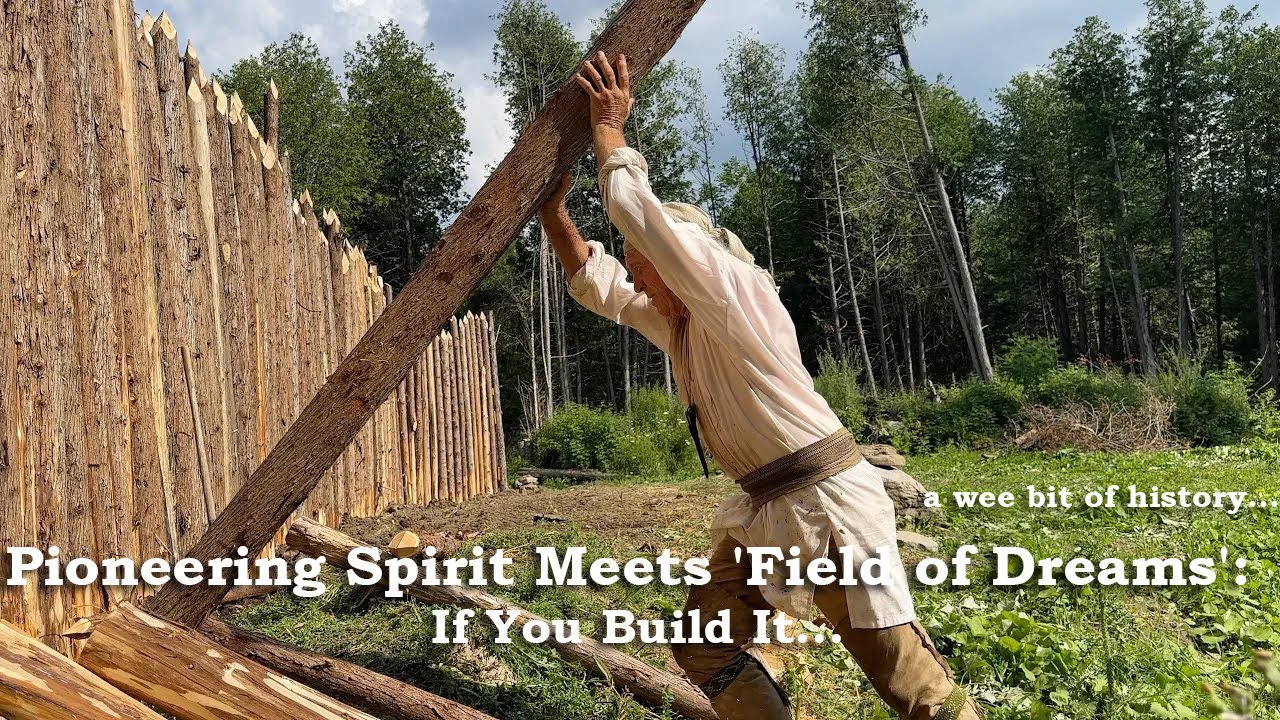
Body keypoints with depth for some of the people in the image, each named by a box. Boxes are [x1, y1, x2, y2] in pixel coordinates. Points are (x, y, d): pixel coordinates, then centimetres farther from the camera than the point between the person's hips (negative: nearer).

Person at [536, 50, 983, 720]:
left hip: (830, 503, -9)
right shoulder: (675, 324, 13)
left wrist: (609, 130, -8)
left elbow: (639, 214, -20)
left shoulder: (736, 294, -12)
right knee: (703, 648, 7)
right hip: (764, 514, 9)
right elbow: (595, 283, 18)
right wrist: (553, 211, 11)